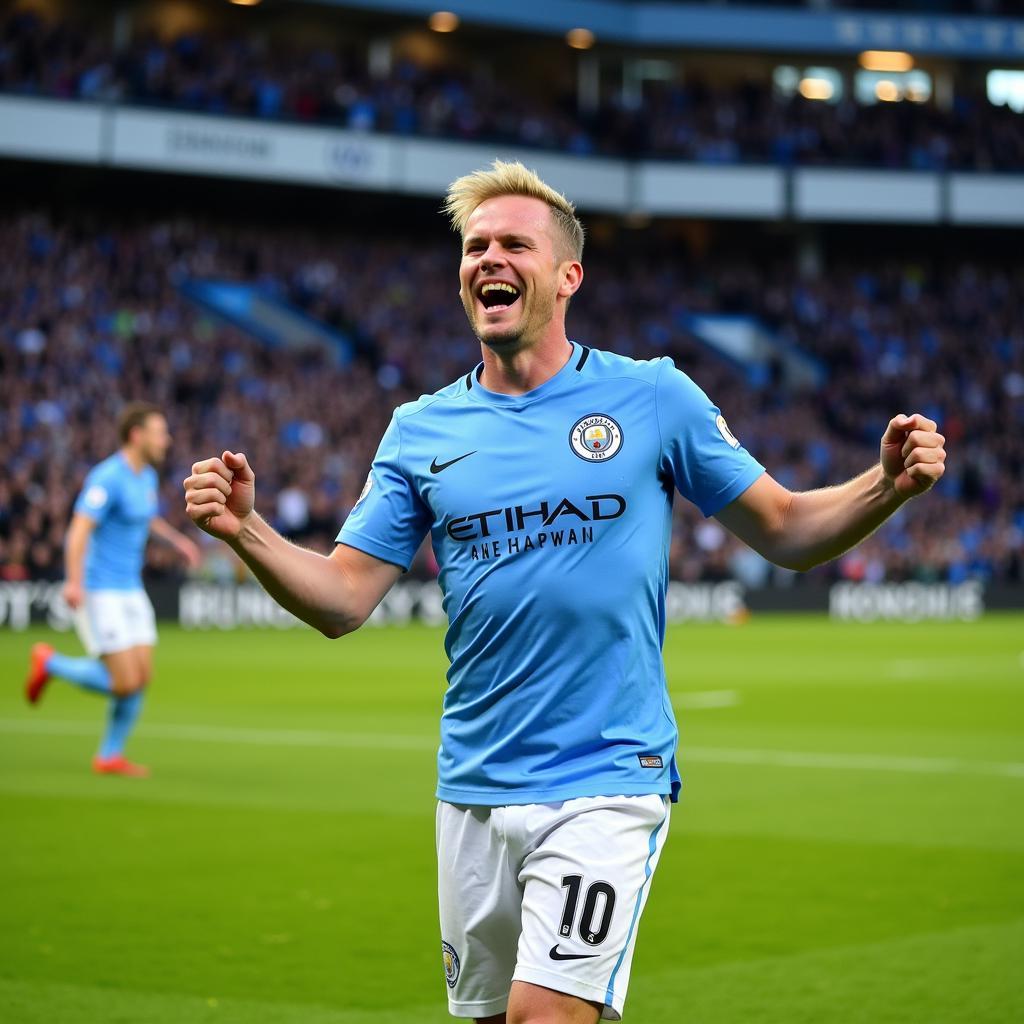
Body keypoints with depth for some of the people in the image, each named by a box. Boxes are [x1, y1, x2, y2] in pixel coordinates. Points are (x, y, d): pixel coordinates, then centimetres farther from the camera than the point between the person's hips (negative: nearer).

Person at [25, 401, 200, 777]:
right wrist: (74, 582, -39)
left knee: (142, 677, 2)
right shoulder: (108, 478, -17)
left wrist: (178, 540, 27)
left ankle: (110, 756, 15)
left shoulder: (146, 476, 10)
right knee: (125, 684, -11)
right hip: (98, 592, -8)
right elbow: (79, 530, -28)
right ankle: (49, 663, 10)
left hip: (130, 591, 8)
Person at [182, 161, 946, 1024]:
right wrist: (244, 530, -13)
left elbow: (786, 532, 3)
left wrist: (889, 485, -14)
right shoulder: (421, 431, 6)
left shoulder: (653, 397, -1)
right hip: (473, 788, 4)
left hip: (606, 782, -4)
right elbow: (343, 601, 3)